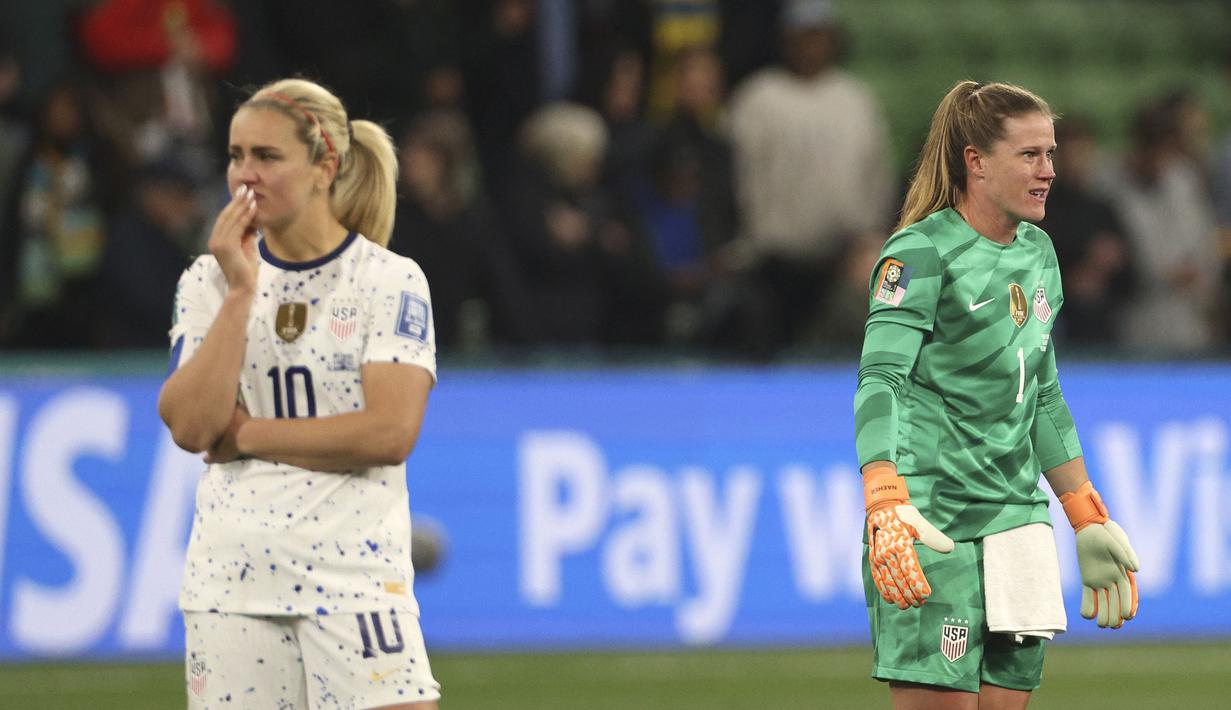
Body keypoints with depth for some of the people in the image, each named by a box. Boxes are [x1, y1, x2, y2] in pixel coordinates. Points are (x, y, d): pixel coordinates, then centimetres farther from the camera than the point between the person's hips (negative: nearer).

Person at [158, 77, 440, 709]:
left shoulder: (391, 280, -2)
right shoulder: (208, 282, 8)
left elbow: (391, 431, -13)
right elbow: (190, 426, -6)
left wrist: (249, 434, -8)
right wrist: (240, 289, -9)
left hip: (355, 572, -3)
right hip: (231, 578, 3)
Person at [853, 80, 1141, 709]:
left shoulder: (1038, 252, 14)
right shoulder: (923, 252, -10)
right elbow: (880, 379, -20)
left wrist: (1089, 521, 24)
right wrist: (885, 507, -35)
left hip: (1016, 511, 7)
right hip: (932, 521, -7)